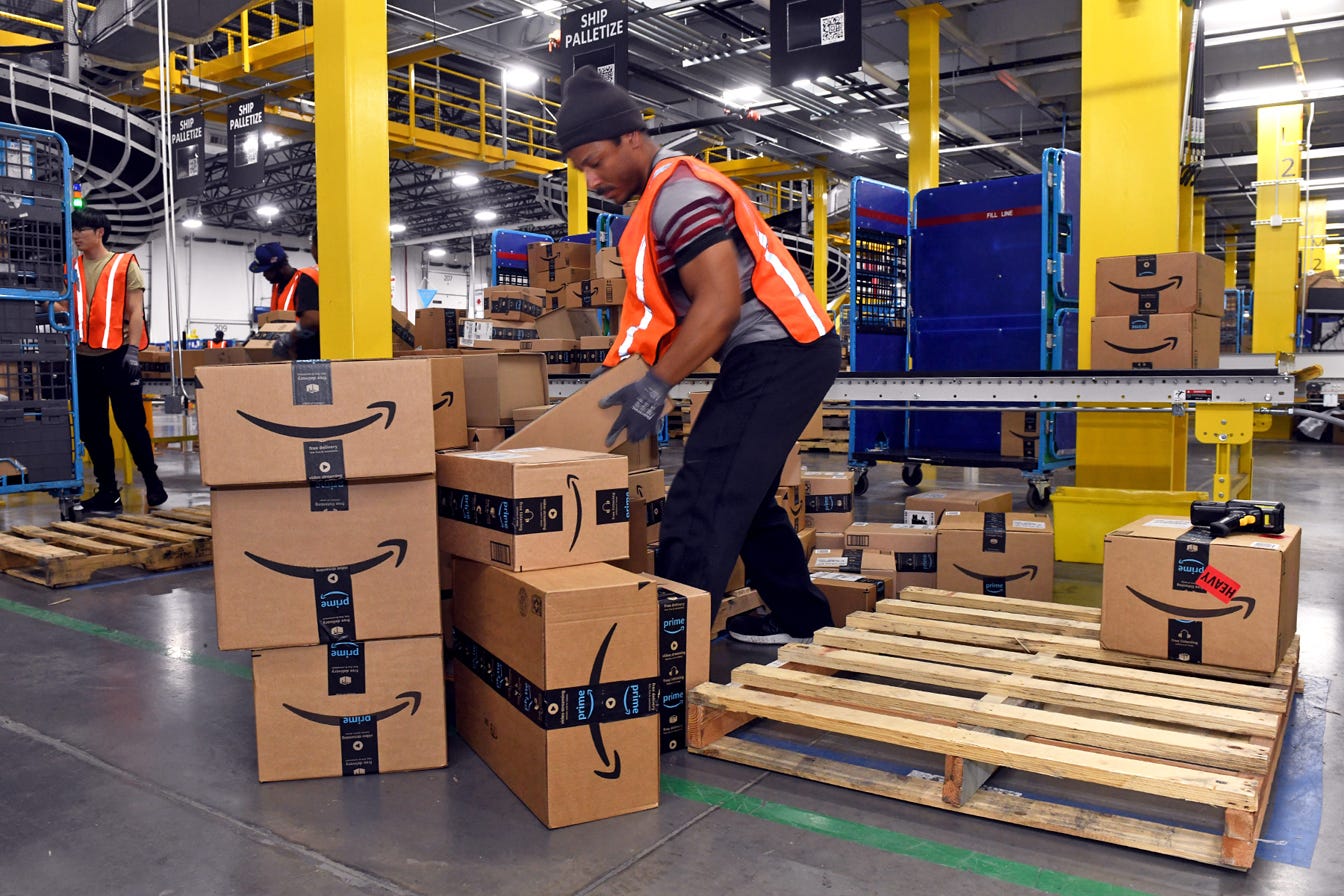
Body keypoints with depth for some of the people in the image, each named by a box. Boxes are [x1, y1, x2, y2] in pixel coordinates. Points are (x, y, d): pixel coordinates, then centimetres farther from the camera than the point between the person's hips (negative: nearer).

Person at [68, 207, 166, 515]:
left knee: (131, 422, -4)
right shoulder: (72, 269, 14)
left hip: (117, 354, -5)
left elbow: (135, 311, -3)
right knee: (92, 428, 6)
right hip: (84, 357, 5)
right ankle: (108, 491, 13)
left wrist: (132, 350, -12)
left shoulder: (124, 264, 3)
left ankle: (152, 481, 12)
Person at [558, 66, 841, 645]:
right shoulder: (664, 194, 18)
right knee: (741, 493, 18)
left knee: (701, 503, -15)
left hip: (778, 353, -11)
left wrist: (656, 386, -21)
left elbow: (721, 304, -22)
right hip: (779, 354, 11)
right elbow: (662, 308, 20)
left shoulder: (679, 190, -14)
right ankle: (801, 619, 29)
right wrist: (618, 374, 13)